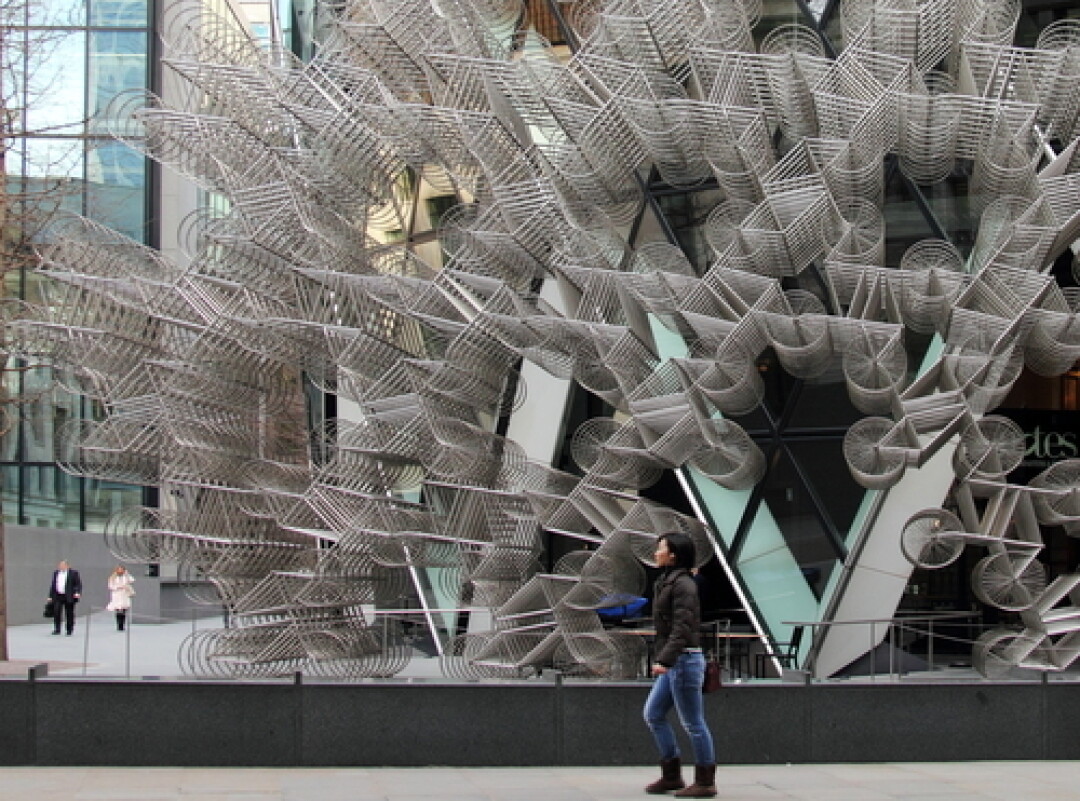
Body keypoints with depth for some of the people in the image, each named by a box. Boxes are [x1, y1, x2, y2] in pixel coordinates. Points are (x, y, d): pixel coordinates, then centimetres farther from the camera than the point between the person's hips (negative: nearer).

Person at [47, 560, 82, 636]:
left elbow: (78, 584, -4)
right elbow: (52, 585, 15)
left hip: (69, 597, -3)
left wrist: (77, 592, -18)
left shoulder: (73, 573, -1)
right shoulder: (56, 573, 12)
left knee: (69, 614, 2)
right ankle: (57, 629, 0)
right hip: (58, 596, 3)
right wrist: (51, 596, 12)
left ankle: (69, 631, 10)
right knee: (56, 612, -7)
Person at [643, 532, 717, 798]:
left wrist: (664, 660, -30)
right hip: (673, 664, 10)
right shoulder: (666, 583, 15)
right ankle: (671, 775, 16)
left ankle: (705, 782, 4)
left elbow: (681, 628, -23)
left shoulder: (683, 584, -14)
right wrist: (662, 659, 21)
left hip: (684, 659, -10)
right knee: (653, 714, 12)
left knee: (693, 723, -3)